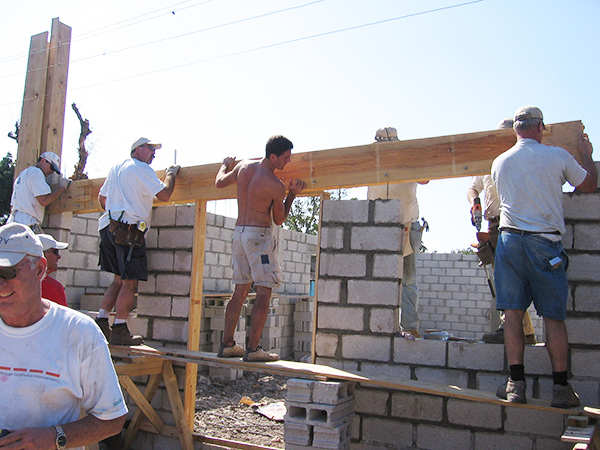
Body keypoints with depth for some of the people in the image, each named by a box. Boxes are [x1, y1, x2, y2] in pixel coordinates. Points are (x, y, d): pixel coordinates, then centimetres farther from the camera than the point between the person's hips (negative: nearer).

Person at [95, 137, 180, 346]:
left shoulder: (116, 168, 23)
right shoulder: (141, 169, -4)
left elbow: (102, 198, 27)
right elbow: (164, 195, -11)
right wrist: (171, 174, 3)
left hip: (109, 227, 9)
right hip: (129, 230, -9)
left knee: (119, 279, 14)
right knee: (130, 282, -6)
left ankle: (101, 321, 11)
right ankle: (119, 330, -5)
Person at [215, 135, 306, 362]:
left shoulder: (243, 166, 4)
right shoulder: (276, 186, -14)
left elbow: (219, 182, 21)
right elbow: (279, 219, 0)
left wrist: (225, 165, 40)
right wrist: (292, 194, 8)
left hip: (239, 231, 8)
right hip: (259, 234, -8)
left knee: (240, 290, 12)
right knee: (264, 291, -3)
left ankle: (227, 345, 15)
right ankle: (253, 348, -5)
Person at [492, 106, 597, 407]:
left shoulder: (499, 163, 7)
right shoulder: (558, 156, -1)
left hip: (509, 238, 2)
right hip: (545, 243, -2)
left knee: (512, 312, 4)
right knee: (554, 316, 5)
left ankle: (516, 384, 6)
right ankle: (561, 388, 11)